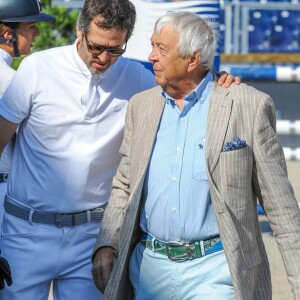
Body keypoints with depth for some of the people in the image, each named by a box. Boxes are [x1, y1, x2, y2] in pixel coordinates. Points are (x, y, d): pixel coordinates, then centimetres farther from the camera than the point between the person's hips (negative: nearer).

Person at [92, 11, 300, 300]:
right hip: (151, 269, 4)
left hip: (216, 274, -4)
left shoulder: (249, 105, -5)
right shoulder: (141, 105, 9)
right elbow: (124, 185, 16)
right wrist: (106, 247, 2)